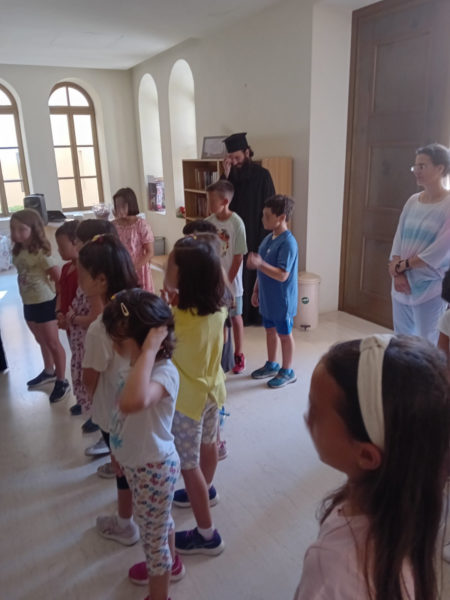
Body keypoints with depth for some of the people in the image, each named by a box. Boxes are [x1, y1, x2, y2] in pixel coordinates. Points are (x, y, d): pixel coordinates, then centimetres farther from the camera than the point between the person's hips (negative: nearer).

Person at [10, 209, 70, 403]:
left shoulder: (41, 253, -20)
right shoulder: (17, 252, 4)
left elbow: (58, 276, -18)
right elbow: (22, 276, 12)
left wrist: (59, 299, -11)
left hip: (45, 304, -8)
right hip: (28, 305, 8)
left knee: (53, 343, 4)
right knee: (42, 341, 23)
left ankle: (62, 381, 16)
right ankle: (49, 372, 42)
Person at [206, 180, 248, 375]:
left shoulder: (237, 223, -16)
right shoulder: (209, 222, -2)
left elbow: (238, 256, -14)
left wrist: (227, 281, -13)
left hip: (231, 281, -4)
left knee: (235, 317, 11)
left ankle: (238, 355, 26)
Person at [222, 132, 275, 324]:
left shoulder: (262, 175, -8)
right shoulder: (231, 174, 6)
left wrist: (265, 235, -13)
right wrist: (226, 176, -13)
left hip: (256, 233, -4)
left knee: (256, 274, 4)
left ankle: (257, 314, 16)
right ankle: (238, 313, 21)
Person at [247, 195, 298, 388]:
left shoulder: (288, 243, -23)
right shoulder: (268, 238, 5)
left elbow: (282, 275, -29)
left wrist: (259, 264, -37)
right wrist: (256, 290, 15)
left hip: (282, 300, -8)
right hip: (267, 297, 8)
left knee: (284, 334, 7)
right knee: (270, 330, 20)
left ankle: (287, 372, 24)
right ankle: (272, 365, 38)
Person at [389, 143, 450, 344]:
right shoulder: (412, 201, 8)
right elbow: (398, 239, 5)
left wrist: (401, 265, -9)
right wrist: (397, 273, -8)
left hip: (431, 288, -6)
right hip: (403, 284, 6)